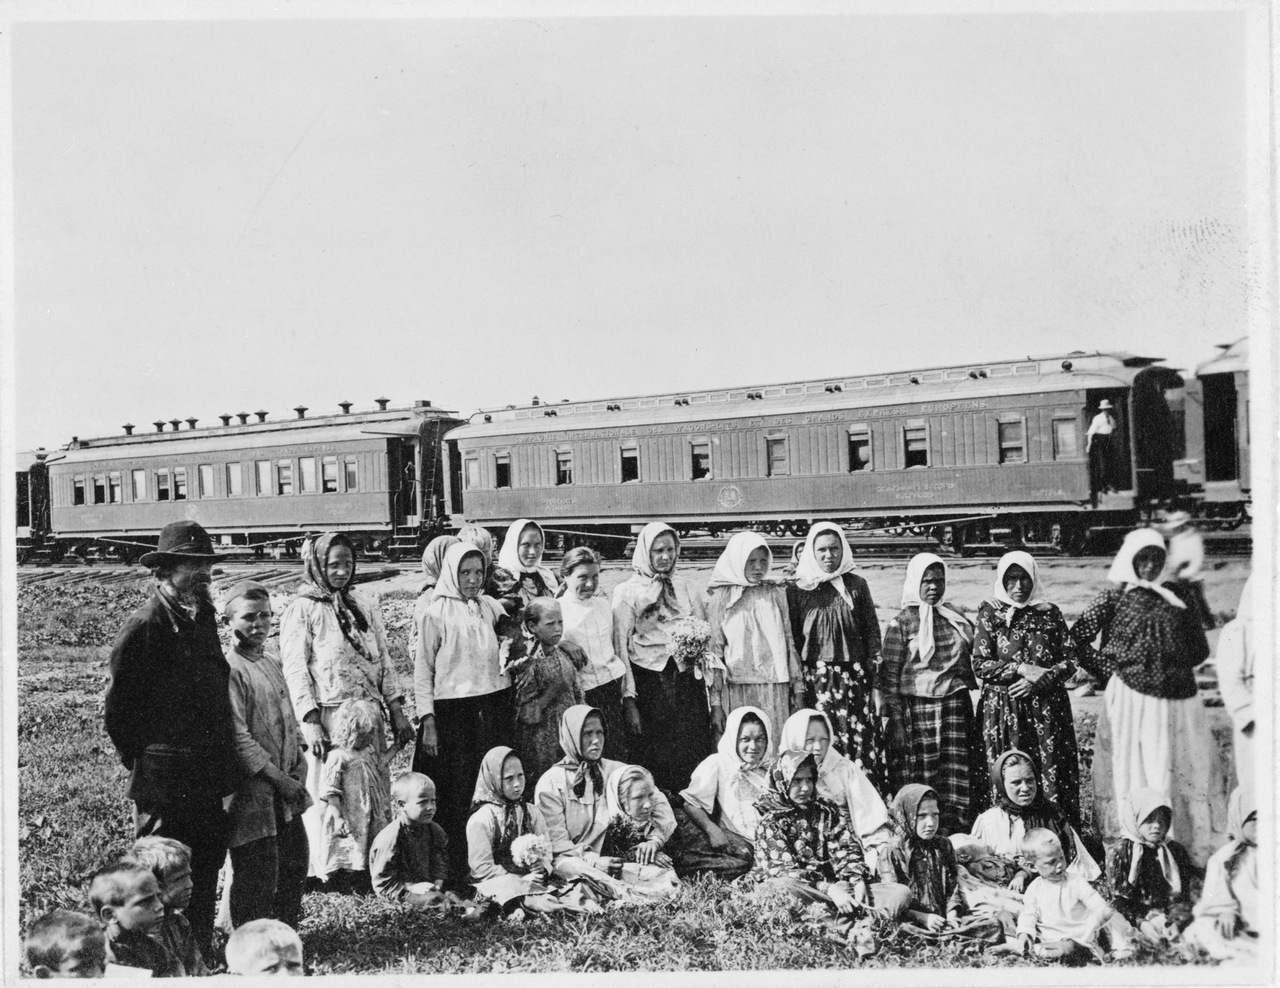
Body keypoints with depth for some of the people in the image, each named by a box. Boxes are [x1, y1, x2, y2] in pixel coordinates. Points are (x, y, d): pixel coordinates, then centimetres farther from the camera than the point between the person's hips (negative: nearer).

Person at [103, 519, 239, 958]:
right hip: (165, 778, -7)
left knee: (207, 869, 15)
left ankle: (200, 951, 27)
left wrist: (224, 759, 15)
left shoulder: (203, 618, 11)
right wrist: (141, 761, -5)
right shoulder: (144, 626, -13)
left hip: (211, 773, 7)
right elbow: (116, 708, -10)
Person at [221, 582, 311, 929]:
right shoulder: (228, 669, -14)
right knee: (258, 874, -3)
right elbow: (237, 737, -18)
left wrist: (299, 766, 5)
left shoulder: (273, 664, 14)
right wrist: (277, 777, -16)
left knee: (295, 863, 15)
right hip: (252, 790, -9)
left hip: (286, 787, 9)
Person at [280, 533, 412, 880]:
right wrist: (310, 723, -16)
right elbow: (295, 669, -7)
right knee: (327, 796, -2)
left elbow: (384, 659, 16)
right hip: (327, 716, -5)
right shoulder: (301, 610, -2)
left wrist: (397, 710, 10)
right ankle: (325, 871, 6)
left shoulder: (364, 603, 14)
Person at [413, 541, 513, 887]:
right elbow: (423, 670, -3)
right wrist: (427, 722, -9)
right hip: (452, 712, -4)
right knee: (455, 796, -3)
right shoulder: (435, 614, -3)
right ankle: (455, 874, 4)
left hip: (493, 707, 4)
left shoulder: (491, 607, 10)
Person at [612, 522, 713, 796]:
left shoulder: (686, 588, 14)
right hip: (649, 679, -3)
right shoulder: (627, 591, 2)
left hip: (687, 679, 3)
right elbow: (620, 644, -4)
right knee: (654, 756, -5)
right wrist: (629, 701, -12)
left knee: (694, 752, -2)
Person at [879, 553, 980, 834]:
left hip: (956, 706, 4)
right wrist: (896, 721, -9)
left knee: (957, 775, -2)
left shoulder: (957, 619, 13)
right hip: (917, 708, -4)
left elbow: (969, 664, 19)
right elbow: (889, 676, -3)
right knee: (921, 777, -6)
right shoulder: (901, 623, 0)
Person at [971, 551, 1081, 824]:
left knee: (1052, 775, -2)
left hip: (1047, 707, 1)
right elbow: (980, 665, -2)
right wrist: (1021, 669, -12)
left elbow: (1071, 660, 4)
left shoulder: (1050, 613, 8)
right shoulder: (990, 614, 4)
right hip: (1003, 709, -1)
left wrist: (1039, 679, -10)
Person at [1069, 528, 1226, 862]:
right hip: (1133, 699, -4)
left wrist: (1172, 665, 2)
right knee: (1135, 775, -2)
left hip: (1179, 700, 4)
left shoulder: (1175, 598, 13)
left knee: (1185, 773, 6)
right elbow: (1076, 639, -2)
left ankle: (1189, 852, 15)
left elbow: (1200, 648, 16)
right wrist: (1110, 670, -4)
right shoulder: (1114, 597, 2)